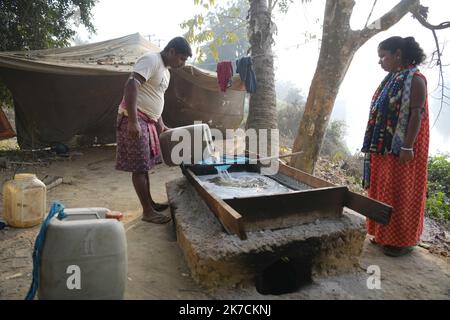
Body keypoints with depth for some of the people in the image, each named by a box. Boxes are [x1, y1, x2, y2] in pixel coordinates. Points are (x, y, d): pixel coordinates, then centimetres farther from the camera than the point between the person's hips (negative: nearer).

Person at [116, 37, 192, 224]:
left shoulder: (165, 71, 18)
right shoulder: (151, 60, -12)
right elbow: (131, 85, -25)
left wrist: (161, 126, 20)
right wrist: (133, 121, -32)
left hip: (148, 122, 10)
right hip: (135, 120, -9)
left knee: (145, 164, 15)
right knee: (139, 167, -4)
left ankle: (150, 203, 26)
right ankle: (147, 211, 3)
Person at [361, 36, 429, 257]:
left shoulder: (415, 79, -12)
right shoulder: (391, 79, 13)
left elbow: (416, 114, -18)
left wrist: (407, 147, -23)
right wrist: (375, 146, 14)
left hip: (401, 148, -8)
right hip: (384, 147, 9)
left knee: (401, 193, 0)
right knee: (384, 190, 13)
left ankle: (403, 240, 14)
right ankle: (385, 234, 26)